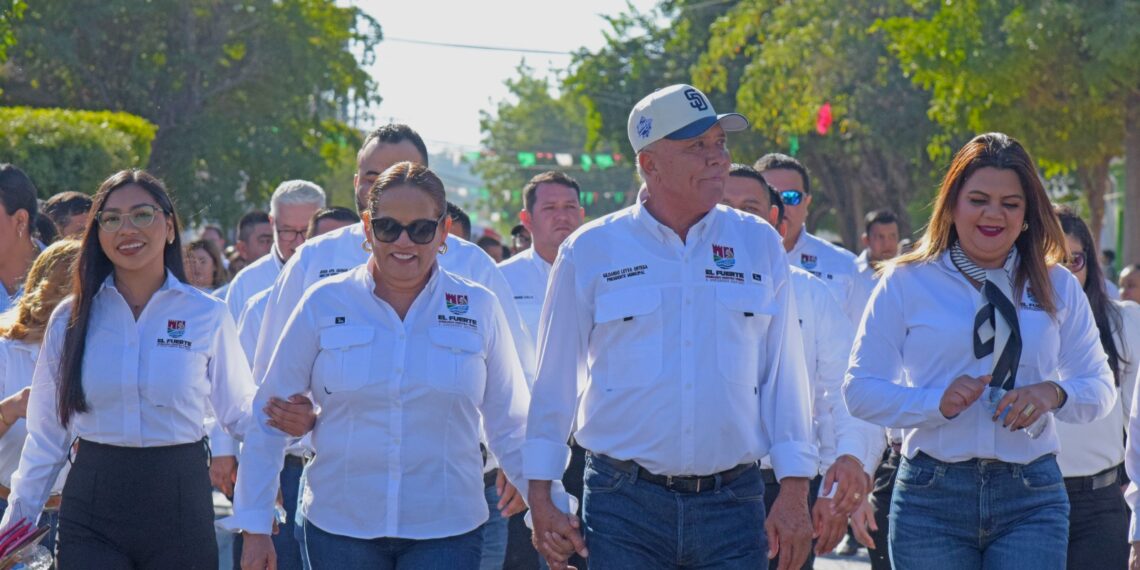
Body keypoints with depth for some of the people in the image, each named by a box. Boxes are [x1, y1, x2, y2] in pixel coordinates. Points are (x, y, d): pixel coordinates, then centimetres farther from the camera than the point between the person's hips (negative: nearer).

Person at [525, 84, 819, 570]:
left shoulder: (759, 245, 7)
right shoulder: (590, 251, 2)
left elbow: (783, 375, 9)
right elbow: (554, 380, 7)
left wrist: (794, 493, 3)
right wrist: (540, 497, 3)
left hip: (732, 501, 2)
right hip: (624, 507, -1)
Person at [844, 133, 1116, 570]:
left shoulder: (1057, 288, 13)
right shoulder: (906, 283, 5)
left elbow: (1100, 387, 14)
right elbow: (860, 389, 1)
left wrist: (1054, 394, -9)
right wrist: (937, 402, -15)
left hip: (1031, 499, 1)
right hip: (932, 498, -1)